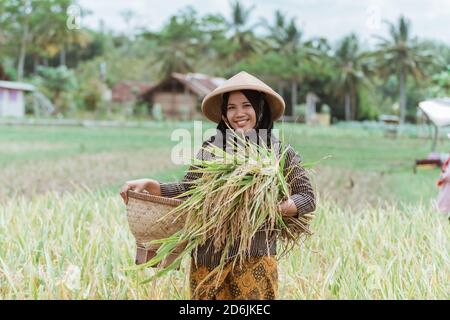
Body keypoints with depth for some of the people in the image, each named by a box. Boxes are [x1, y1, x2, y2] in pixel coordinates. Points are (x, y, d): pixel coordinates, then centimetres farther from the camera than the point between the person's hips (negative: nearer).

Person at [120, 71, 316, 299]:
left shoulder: (281, 153, 1)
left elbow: (308, 198, 1)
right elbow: (187, 190, 8)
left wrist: (280, 208, -17)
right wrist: (149, 185, -5)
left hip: (254, 259, -2)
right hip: (208, 258, 2)